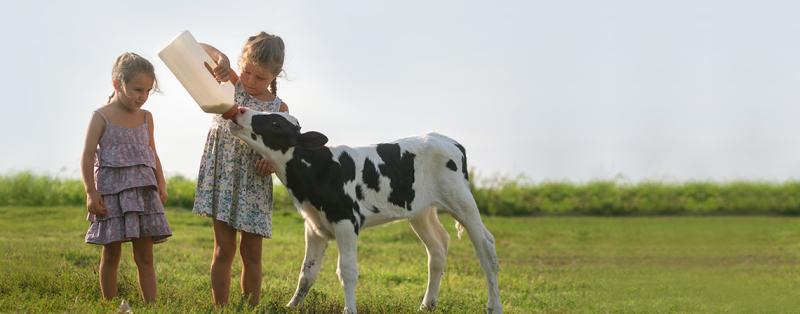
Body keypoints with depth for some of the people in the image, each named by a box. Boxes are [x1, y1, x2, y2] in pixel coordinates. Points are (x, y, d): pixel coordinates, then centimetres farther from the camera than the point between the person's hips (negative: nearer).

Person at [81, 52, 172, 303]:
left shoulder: (146, 118, 11)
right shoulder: (102, 117, -3)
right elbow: (88, 156, -5)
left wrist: (161, 184, 7)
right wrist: (91, 193, -12)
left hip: (144, 191, 4)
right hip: (112, 192, -4)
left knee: (145, 256, 1)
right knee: (111, 254, 3)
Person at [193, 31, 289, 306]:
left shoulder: (279, 109, 1)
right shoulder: (231, 85, 0)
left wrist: (273, 162, -18)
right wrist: (220, 57, -26)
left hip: (255, 183, 1)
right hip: (223, 177, -1)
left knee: (252, 254, 6)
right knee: (224, 249, -1)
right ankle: (220, 309, 3)